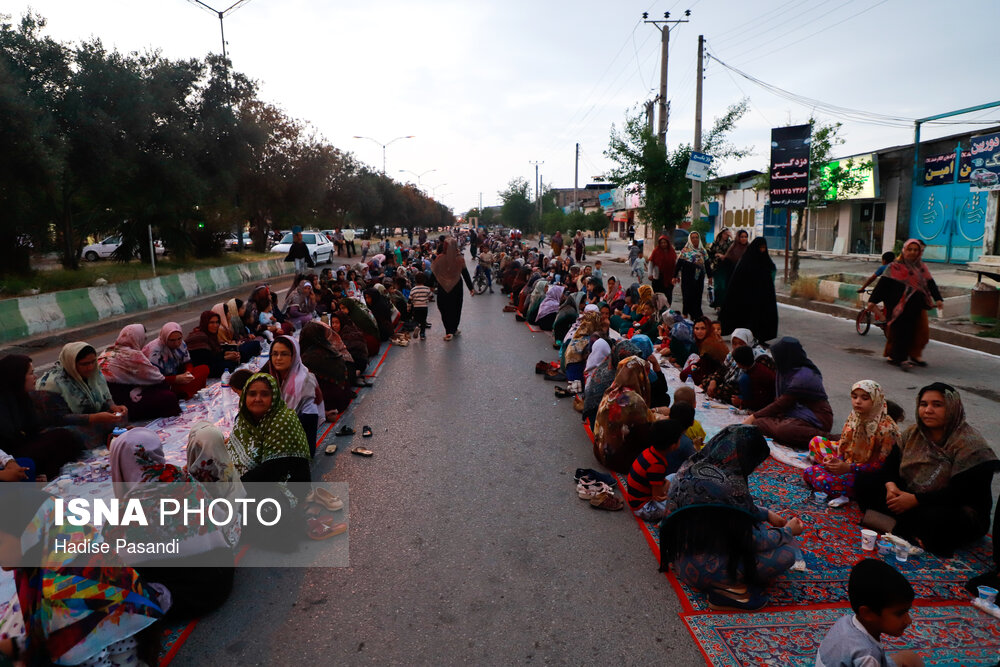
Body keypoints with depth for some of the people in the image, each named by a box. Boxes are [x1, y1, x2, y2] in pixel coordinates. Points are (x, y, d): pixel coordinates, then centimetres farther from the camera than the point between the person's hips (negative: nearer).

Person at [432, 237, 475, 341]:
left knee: (444, 309, 9)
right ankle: (454, 330, 25)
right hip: (456, 287, 0)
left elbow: (433, 273, -5)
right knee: (456, 308, 16)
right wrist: (471, 288, -2)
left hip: (443, 288, 0)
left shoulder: (439, 258, -10)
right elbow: (465, 275, -8)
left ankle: (449, 332, 4)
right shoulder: (459, 259, -11)